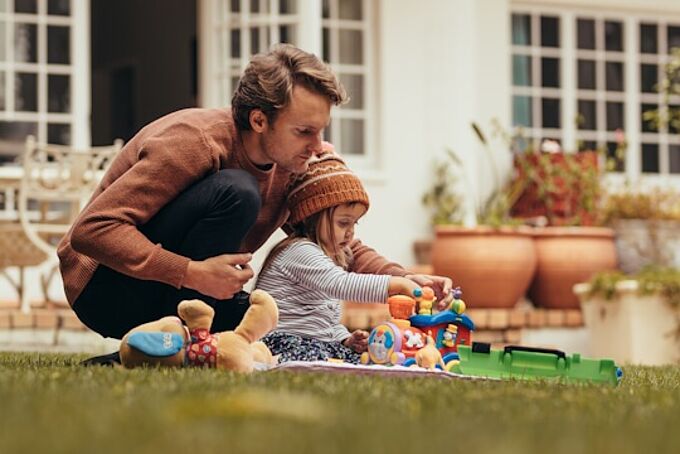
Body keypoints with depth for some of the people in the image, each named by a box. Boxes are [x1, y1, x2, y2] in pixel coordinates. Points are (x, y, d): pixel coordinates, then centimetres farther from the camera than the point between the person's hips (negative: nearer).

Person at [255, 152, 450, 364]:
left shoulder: (330, 258, 23)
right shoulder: (301, 252, -12)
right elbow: (342, 285, -30)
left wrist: (346, 339, 7)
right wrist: (399, 284, -34)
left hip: (324, 345, 10)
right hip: (286, 344, -10)